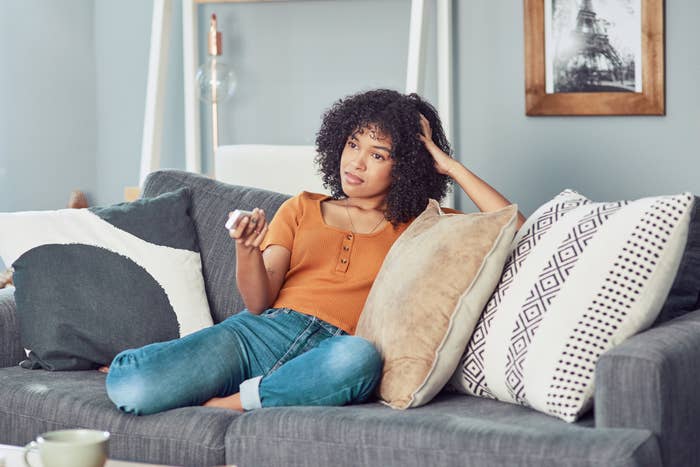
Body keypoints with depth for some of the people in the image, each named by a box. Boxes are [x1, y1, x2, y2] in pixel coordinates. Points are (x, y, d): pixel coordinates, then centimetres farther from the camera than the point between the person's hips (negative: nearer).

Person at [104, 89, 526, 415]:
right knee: (130, 390, -26)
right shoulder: (302, 209, 21)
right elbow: (258, 301, 8)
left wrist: (450, 166, 6)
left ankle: (227, 403, -24)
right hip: (262, 330, 1)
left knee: (361, 357, -42)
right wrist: (247, 252, -13)